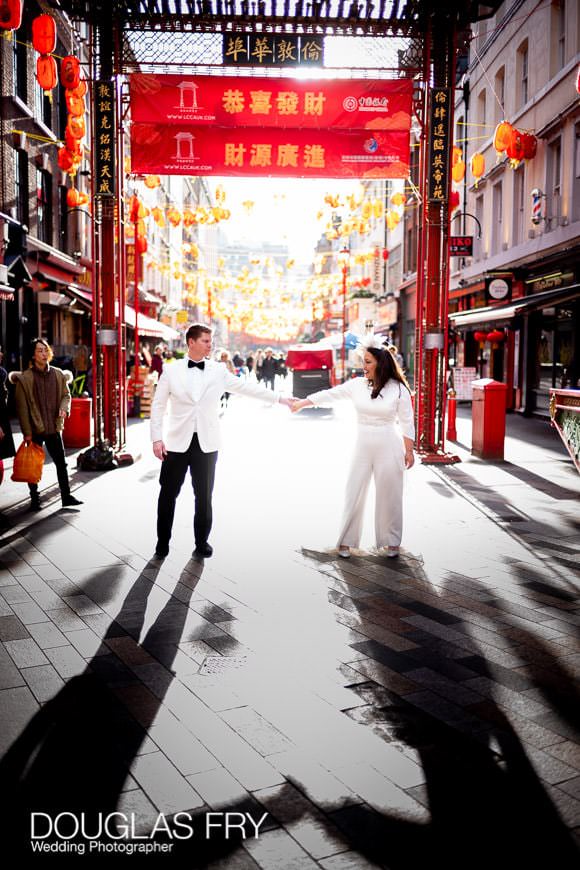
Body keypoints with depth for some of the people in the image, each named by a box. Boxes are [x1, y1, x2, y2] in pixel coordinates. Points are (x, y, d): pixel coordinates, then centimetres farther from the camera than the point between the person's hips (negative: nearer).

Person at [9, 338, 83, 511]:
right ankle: (34, 499, 19)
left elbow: (66, 395, 15)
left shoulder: (58, 374, 4)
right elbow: (22, 407, -7)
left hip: (54, 427, 3)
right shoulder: (25, 378, -7)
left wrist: (64, 408, -8)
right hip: (34, 429, -3)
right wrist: (27, 432, -11)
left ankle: (66, 496, 16)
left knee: (61, 463, 7)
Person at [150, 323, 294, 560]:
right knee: (168, 494, 5)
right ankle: (163, 541, 20)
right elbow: (158, 405, 3)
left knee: (204, 495, 7)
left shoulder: (218, 370, 4)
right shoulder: (171, 370, 1)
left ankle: (202, 542, 22)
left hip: (206, 444, 1)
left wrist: (280, 398, 1)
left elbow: (247, 387, 5)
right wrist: (156, 438, -4)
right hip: (177, 442, -1)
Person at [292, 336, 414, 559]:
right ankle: (346, 541, 19)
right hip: (363, 446, 3)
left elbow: (407, 422, -5)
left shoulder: (398, 389, -9)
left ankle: (391, 542, 25)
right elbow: (329, 394, 5)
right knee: (354, 492, 7)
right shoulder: (357, 384, -1)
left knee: (389, 495, 7)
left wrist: (409, 451, -5)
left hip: (389, 447, -3)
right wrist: (302, 403, 7)